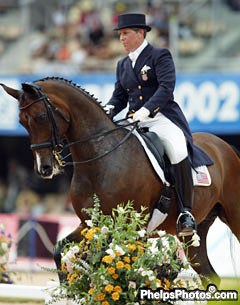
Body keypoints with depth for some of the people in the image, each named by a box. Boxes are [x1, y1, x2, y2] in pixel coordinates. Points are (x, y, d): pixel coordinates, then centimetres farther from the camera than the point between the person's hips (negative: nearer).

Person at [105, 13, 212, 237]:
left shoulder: (160, 56, -1)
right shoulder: (122, 65, 20)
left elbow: (166, 87, -15)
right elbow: (119, 96, 19)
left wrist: (146, 110, -28)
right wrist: (109, 109, -5)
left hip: (161, 117, -7)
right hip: (134, 122, 7)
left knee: (178, 151, -33)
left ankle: (186, 213, -29)